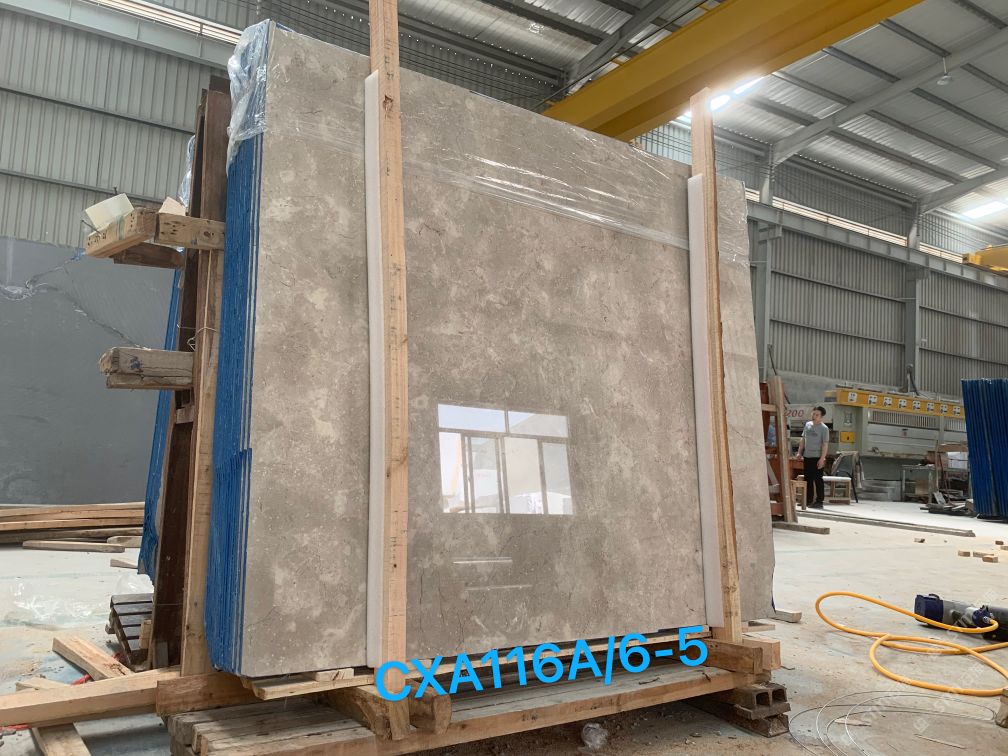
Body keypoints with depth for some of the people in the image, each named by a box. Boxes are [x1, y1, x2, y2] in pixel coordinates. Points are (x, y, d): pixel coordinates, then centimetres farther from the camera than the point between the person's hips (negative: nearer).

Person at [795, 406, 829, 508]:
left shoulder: (823, 428, -8)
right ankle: (808, 500, 20)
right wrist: (799, 452, 12)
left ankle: (819, 502, 3)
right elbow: (803, 439, 18)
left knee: (818, 479, -2)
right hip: (807, 457, 6)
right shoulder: (807, 425, 11)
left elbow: (825, 444, -12)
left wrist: (822, 458, -18)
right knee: (808, 479, 11)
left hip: (817, 457, -6)